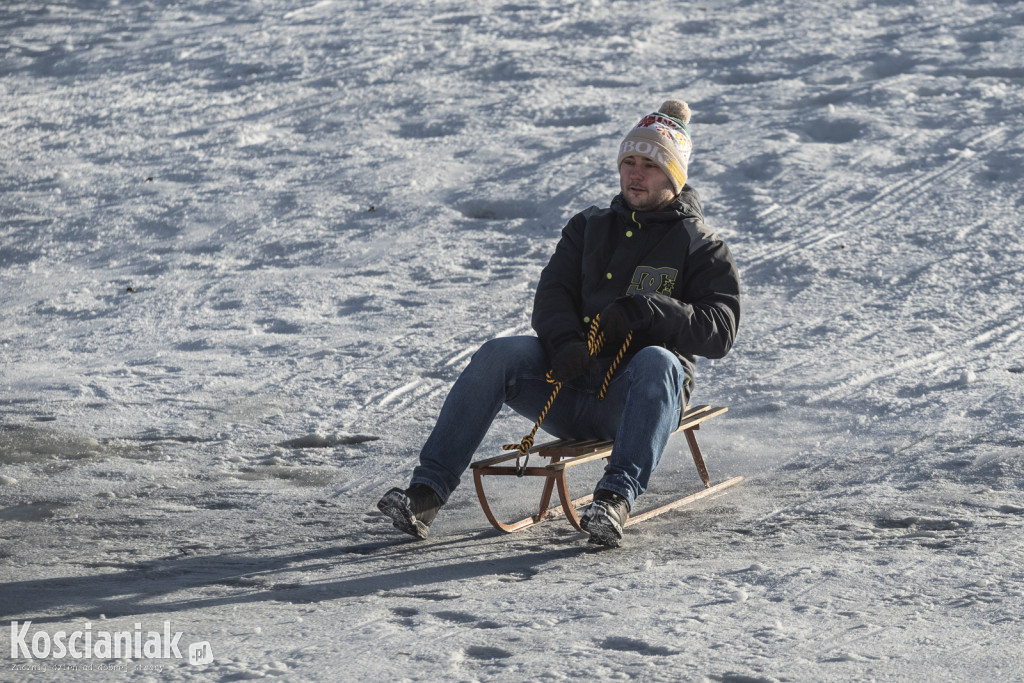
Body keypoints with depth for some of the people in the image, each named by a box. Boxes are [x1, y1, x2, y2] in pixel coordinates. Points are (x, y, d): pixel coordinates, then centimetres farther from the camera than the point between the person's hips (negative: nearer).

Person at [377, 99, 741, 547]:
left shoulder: (700, 248, 8)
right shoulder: (589, 228, 22)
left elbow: (720, 332, -6)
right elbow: (552, 295, 9)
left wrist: (642, 311, -20)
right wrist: (564, 341, -16)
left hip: (638, 400, -3)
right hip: (571, 386, 3)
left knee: (657, 362, -37)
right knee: (497, 355, -23)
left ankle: (616, 498, -53)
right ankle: (425, 496, -32)